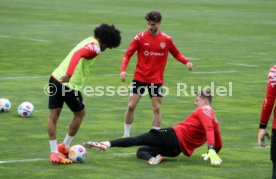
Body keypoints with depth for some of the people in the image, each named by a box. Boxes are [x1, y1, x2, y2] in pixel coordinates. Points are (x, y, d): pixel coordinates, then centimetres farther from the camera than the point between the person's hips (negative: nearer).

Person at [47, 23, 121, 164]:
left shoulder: (89, 41, 17)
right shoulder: (94, 48, -12)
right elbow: (78, 55, -28)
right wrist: (69, 74, -39)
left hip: (56, 77, 8)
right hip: (70, 84, -8)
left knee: (53, 116, 9)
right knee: (79, 113, 14)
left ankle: (54, 152, 9)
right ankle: (65, 146, 22)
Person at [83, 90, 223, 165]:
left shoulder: (203, 111, -3)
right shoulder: (214, 119, 20)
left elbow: (209, 129, -21)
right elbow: (219, 143, 24)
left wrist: (211, 150, -35)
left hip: (173, 135, -7)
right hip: (176, 150, 7)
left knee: (136, 140, -7)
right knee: (141, 151, 12)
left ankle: (106, 144, -24)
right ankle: (154, 157, -20)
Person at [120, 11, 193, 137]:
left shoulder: (166, 39, -1)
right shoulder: (140, 37, -5)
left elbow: (176, 54, 11)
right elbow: (128, 54, -2)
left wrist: (186, 62, -8)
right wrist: (123, 70, -16)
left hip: (156, 79, 1)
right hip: (140, 77, -1)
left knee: (156, 108, 1)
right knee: (131, 106, -3)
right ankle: (126, 134, 11)